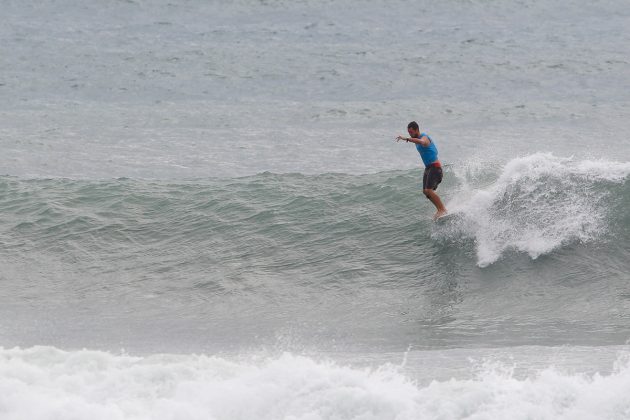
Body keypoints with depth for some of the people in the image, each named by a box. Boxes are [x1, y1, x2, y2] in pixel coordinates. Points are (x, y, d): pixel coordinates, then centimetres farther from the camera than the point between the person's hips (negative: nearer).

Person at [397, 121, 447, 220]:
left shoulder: (424, 137, -19)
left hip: (434, 167, -10)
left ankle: (442, 210, -13)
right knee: (425, 191, 8)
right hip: (428, 167, 10)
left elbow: (421, 141, -45)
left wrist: (406, 139, -55)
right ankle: (440, 210, 16)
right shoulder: (417, 139, 12)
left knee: (429, 190, -20)